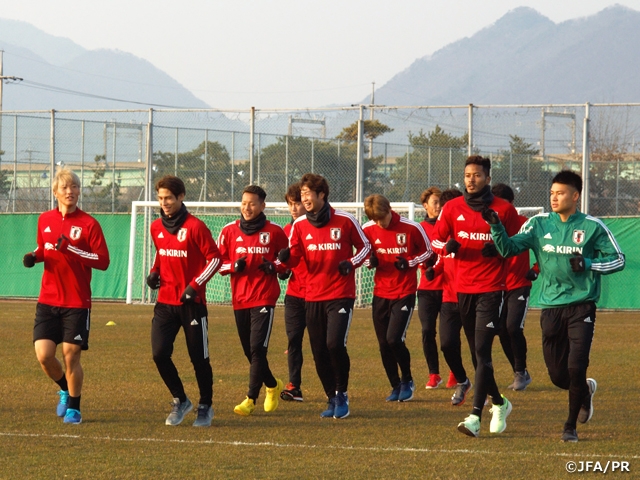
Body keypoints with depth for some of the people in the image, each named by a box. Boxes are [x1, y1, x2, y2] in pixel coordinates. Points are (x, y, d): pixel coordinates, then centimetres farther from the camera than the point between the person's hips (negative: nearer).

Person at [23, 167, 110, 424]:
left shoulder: (88, 224, -6)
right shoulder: (45, 220, 9)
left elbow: (103, 261, -13)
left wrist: (71, 249, -22)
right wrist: (34, 256, 3)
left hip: (77, 303, -4)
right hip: (48, 300, 4)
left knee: (71, 355, -3)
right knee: (44, 355, -5)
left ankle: (74, 407, 16)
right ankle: (65, 390, 24)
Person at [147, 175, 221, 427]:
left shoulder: (195, 227, -11)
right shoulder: (156, 227, 7)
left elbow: (215, 258, -10)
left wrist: (195, 285, -17)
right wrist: (154, 271, 5)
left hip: (192, 302, -5)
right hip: (165, 301, 5)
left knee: (199, 357, 3)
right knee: (159, 353, -7)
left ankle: (205, 406, 21)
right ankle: (180, 401, 13)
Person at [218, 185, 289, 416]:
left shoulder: (274, 231, 0)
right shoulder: (229, 231, 6)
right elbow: (218, 262, 9)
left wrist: (274, 267, -10)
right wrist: (234, 266, -12)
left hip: (264, 298, -4)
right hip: (239, 299, 4)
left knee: (257, 348, -13)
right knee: (250, 351, 10)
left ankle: (251, 399, -10)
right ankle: (272, 385, 33)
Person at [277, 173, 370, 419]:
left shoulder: (344, 220, -3)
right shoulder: (299, 225, 5)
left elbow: (365, 246, 7)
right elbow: (294, 258, 2)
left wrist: (351, 263, -10)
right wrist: (286, 257, -21)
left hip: (341, 295, -4)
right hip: (313, 297, 4)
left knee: (335, 343, -18)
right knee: (319, 352, 4)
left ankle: (341, 394, 0)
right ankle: (332, 399, 21)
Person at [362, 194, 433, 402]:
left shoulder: (411, 228, -11)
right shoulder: (368, 230, -2)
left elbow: (427, 252, 2)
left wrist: (408, 262, -15)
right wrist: (371, 261, -9)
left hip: (405, 293, -4)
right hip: (380, 293, 4)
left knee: (394, 339, -14)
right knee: (384, 344, 5)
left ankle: (407, 381, 8)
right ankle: (396, 386, 21)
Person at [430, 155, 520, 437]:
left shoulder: (504, 210, -2)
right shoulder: (453, 208, 7)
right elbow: (436, 239, 12)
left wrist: (499, 249, -14)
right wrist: (448, 245, -11)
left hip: (491, 289, -5)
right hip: (463, 287, 5)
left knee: (482, 350, -14)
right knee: (478, 351, 12)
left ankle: (476, 417, -18)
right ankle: (499, 404, 31)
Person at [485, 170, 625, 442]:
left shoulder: (592, 227, -3)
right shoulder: (539, 224, 4)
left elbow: (618, 260, 0)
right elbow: (508, 248, -2)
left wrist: (587, 263, -15)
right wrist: (496, 227, -19)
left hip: (581, 307, -3)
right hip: (551, 307, 3)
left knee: (576, 367, -11)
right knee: (557, 375, 5)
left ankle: (571, 426, 7)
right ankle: (585, 390, 39)